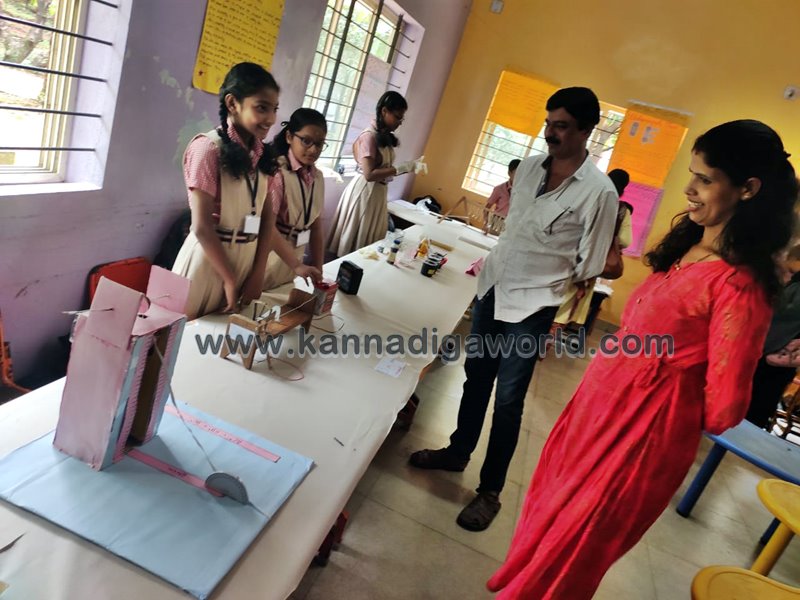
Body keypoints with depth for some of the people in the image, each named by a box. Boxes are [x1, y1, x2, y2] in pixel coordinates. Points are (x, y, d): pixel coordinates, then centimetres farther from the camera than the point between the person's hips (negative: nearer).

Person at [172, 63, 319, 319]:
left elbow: (266, 216, 4)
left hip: (245, 260, 6)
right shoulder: (208, 147, -15)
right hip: (209, 260, -6)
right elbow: (202, 227, -16)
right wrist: (230, 279, -10)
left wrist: (258, 273, -2)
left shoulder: (259, 153, 5)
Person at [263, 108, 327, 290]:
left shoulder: (317, 177, 2)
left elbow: (316, 226, 5)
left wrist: (318, 269, 2)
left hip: (294, 258, 6)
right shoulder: (277, 172, -18)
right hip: (269, 256, -6)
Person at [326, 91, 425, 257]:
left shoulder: (385, 136, 10)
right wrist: (402, 168, -23)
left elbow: (384, 169, 9)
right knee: (353, 239, 4)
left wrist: (409, 166, 0)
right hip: (364, 191, -9)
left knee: (369, 240, 15)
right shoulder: (369, 136, -16)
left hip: (379, 192, 9)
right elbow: (369, 174, -23)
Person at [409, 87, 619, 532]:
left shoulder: (599, 191, -16)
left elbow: (588, 267, -11)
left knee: (508, 400, 1)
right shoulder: (530, 166, 3)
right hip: (493, 287, 6)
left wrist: (561, 316, -9)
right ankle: (458, 452, 39)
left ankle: (490, 491, 18)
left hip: (533, 307, -6)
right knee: (476, 376, 18)